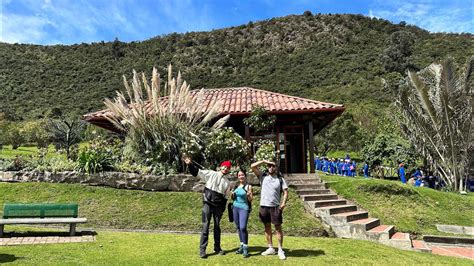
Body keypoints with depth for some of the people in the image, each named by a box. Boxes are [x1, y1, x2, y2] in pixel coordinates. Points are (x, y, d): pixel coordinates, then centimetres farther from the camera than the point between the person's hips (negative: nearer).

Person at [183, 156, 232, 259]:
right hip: (207, 204, -3)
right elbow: (197, 172, -5)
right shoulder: (211, 174, 0)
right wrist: (190, 164, -19)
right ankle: (202, 249, 1)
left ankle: (217, 248, 24)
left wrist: (223, 209, 7)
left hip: (218, 206, 3)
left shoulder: (227, 182, 10)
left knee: (217, 226, 11)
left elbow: (225, 197, 12)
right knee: (205, 226, -4)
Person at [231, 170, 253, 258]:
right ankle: (242, 246, 21)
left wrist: (248, 195, -24)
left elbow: (250, 200, -3)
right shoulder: (236, 186, 11)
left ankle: (245, 248, -7)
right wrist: (232, 194, -2)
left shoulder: (248, 186, -3)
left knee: (243, 228, -15)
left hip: (244, 208, -5)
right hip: (235, 207, 6)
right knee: (238, 227, 9)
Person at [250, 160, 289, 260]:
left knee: (278, 228, 1)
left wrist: (284, 202, -16)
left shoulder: (280, 179, 3)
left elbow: (285, 192, -1)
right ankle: (270, 248, 23)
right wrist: (264, 161, -4)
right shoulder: (263, 176, 5)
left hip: (275, 206, -2)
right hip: (264, 206, 2)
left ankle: (280, 250, 10)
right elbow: (252, 166, -3)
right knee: (267, 227, 11)